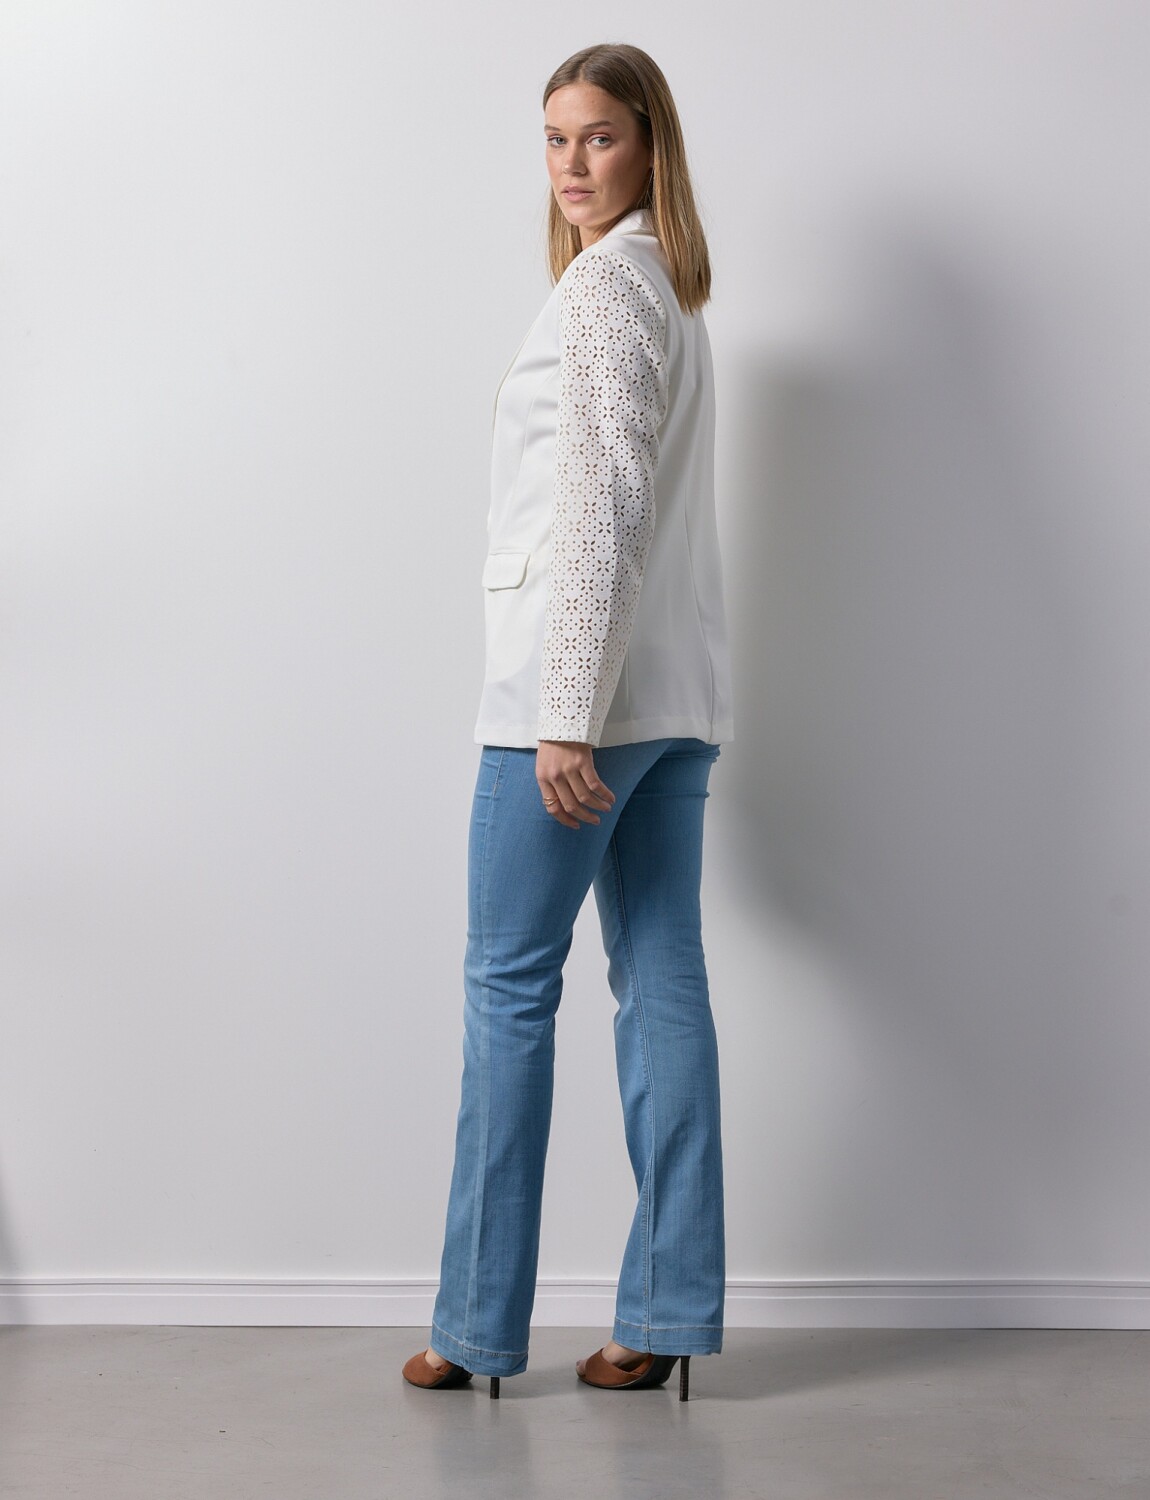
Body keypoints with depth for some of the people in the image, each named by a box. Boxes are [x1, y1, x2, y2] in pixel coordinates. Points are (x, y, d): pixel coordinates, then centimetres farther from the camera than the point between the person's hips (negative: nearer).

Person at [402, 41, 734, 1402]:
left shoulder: (601, 286, -8)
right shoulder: (672, 291, 21)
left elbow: (601, 505, -17)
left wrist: (568, 716, -20)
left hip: (577, 687, -9)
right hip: (673, 697, 9)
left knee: (509, 986, -2)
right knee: (662, 982, 5)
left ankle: (480, 1324, 6)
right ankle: (666, 1316, 9)